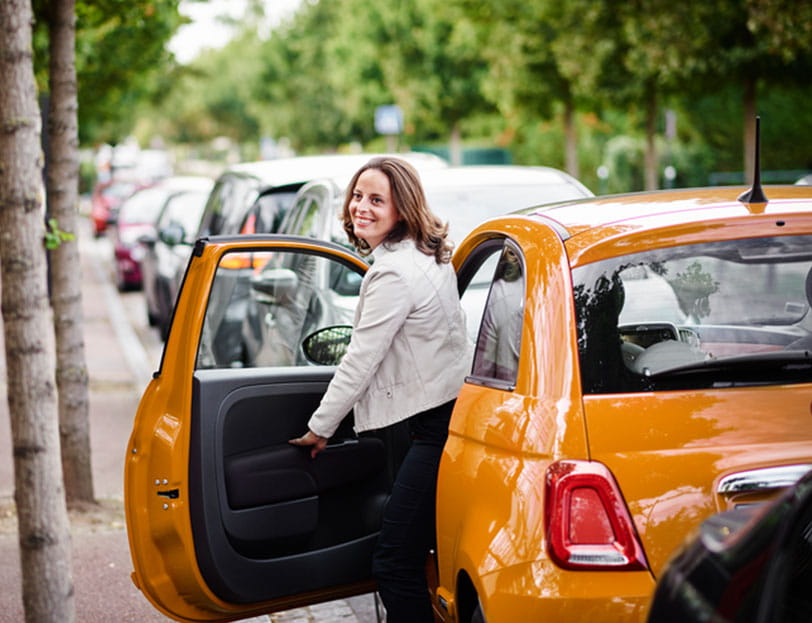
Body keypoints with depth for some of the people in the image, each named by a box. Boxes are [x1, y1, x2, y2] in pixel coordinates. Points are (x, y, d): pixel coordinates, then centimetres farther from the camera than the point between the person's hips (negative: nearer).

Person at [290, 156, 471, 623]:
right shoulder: (430, 256, 14)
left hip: (439, 427, -11)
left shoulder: (393, 273, -17)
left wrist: (320, 428, -2)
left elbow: (360, 361, -13)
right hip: (455, 409, 11)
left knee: (395, 563, -9)